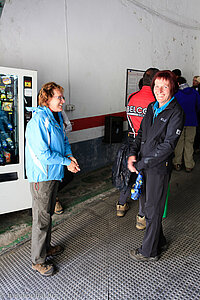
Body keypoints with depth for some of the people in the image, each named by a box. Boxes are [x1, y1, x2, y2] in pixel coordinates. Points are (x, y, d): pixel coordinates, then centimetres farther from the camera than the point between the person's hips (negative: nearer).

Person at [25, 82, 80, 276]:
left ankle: (45, 247, 42)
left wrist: (70, 156, -1)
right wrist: (67, 161, -15)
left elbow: (64, 141, 17)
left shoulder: (57, 116, 8)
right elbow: (43, 153, -23)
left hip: (54, 173, 9)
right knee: (42, 218, 4)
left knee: (48, 214, 22)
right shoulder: (38, 120, -20)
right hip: (41, 176, -9)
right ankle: (38, 260, 23)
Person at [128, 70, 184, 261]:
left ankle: (149, 251, 26)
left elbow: (168, 146, -19)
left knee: (153, 209, 6)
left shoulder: (176, 113, -13)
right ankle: (159, 242, 41)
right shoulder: (152, 107, 9)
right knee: (146, 204, 19)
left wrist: (141, 164, -18)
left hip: (159, 168, -7)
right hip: (143, 166, 8)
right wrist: (133, 153, -3)